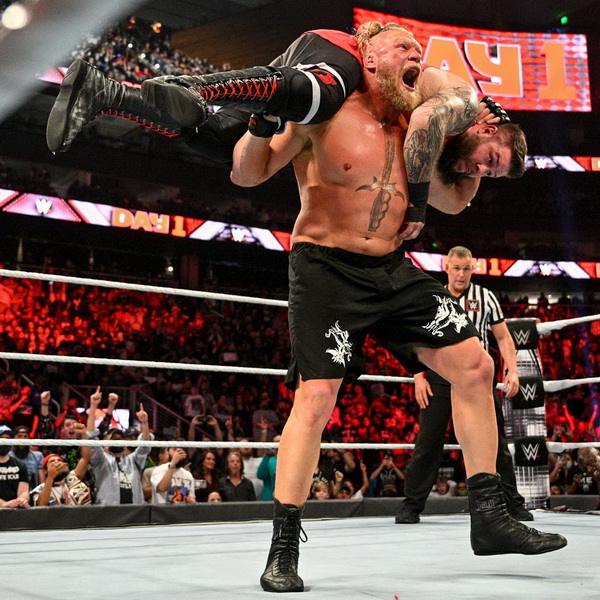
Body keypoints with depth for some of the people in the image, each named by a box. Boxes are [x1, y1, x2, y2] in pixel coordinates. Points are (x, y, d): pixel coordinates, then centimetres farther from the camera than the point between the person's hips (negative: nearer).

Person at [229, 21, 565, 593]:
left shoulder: (413, 124, 11)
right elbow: (246, 174, -8)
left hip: (393, 271, 7)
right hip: (326, 269, -6)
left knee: (474, 364, 1)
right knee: (315, 398, -17)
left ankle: (489, 517, 12)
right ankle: (283, 550, -3)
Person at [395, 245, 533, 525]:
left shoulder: (485, 297, 8)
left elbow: (503, 337, 9)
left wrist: (512, 370, -3)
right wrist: (419, 377, -1)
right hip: (440, 377, 0)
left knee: (495, 442, 2)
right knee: (428, 442, -3)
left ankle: (513, 503, 13)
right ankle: (411, 505, 5)